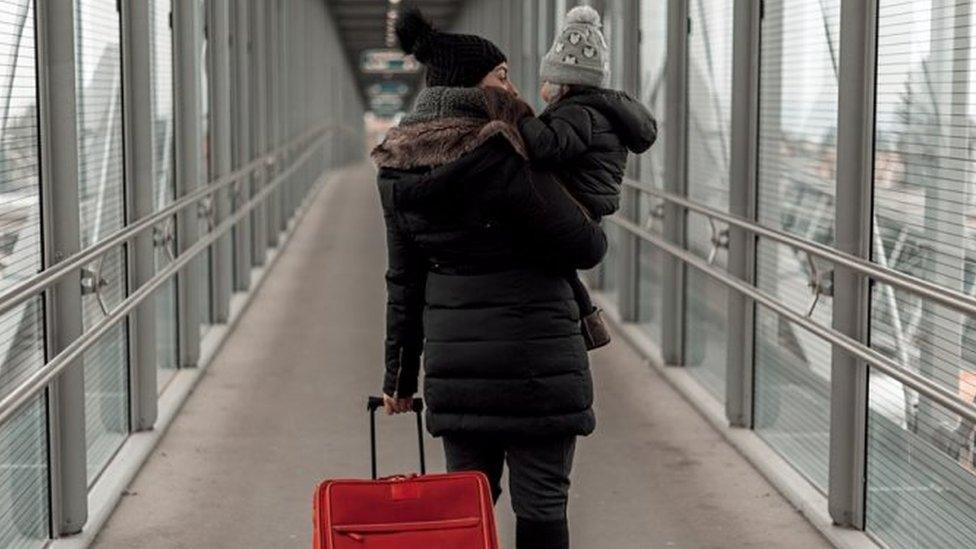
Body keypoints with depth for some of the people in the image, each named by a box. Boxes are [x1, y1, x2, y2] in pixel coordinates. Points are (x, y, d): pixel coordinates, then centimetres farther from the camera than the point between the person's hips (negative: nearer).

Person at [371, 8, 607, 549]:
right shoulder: (499, 156, -17)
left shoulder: (400, 172, 4)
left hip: (454, 359, 6)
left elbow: (404, 281, 11)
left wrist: (400, 373, 18)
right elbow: (585, 248, -12)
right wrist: (591, 224, 11)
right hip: (536, 359, -6)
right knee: (541, 505, 2)